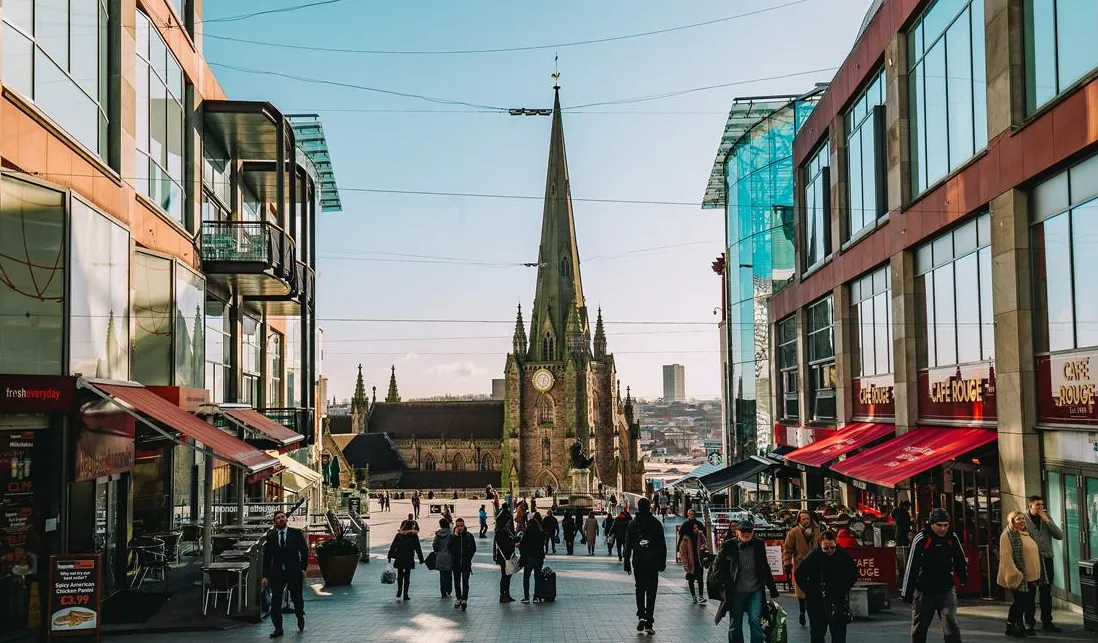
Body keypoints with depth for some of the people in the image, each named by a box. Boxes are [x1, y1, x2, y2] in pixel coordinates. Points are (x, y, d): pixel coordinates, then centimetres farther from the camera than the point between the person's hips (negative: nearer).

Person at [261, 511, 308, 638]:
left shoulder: (297, 533, 0)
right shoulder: (270, 536, 4)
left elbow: (304, 551, 3)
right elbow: (266, 556, 5)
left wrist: (303, 568, -3)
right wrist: (265, 575, 1)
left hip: (294, 572, -1)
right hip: (277, 573, 1)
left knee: (297, 598, 8)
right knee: (275, 601, -3)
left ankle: (300, 617, 38)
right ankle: (278, 628, 6)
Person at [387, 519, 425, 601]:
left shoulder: (398, 535, 1)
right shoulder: (414, 536, -5)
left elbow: (392, 547, 2)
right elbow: (418, 549, -1)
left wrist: (390, 557, 9)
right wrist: (421, 559, 5)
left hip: (399, 559, 2)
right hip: (409, 560, -2)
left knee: (400, 575, 18)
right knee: (407, 577, 5)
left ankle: (399, 591, 9)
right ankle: (405, 595, 5)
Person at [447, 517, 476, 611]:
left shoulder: (469, 536, 0)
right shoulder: (452, 536, 0)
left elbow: (473, 548, 10)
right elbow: (449, 547, -17)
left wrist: (468, 557, 2)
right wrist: (455, 535, -19)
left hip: (466, 563, -2)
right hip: (456, 563, 2)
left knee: (465, 581, -11)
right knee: (457, 581, 11)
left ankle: (464, 599, -16)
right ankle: (459, 598, 25)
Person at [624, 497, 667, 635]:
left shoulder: (632, 525, 0)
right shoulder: (656, 524, -2)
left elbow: (628, 546, 1)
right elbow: (662, 546, -2)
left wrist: (627, 564, 6)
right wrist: (662, 563, 4)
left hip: (638, 563, 1)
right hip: (653, 563, -1)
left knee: (640, 589, 14)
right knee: (651, 591, 3)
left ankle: (641, 616, -3)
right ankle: (649, 622, -1)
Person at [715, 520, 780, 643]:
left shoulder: (758, 545, 1)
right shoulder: (728, 545, -6)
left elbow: (765, 568, 10)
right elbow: (718, 565, 1)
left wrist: (773, 590, 12)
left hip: (755, 591, 1)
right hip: (736, 592, 0)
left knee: (756, 621, -12)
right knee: (735, 626, 9)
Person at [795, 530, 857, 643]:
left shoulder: (845, 556, -7)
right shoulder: (812, 558, -11)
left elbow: (853, 574, 11)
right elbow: (799, 574, 2)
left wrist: (844, 589, 2)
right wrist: (810, 592, -3)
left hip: (839, 602, 1)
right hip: (817, 602, -1)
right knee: (817, 634, 6)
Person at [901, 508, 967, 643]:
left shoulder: (952, 538, -3)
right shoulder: (920, 539, -14)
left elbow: (960, 561, 15)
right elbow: (911, 567, -11)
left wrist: (963, 578, 26)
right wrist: (906, 592, -9)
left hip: (947, 590, 2)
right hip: (924, 591, -2)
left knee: (951, 624, -12)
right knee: (919, 627, 11)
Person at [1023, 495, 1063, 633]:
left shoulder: (1047, 518, 8)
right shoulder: (1023, 519, -5)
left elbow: (1060, 536, -1)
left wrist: (1046, 521, -9)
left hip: (1046, 559, 4)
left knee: (1046, 593, 8)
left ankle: (1046, 622, 16)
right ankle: (1030, 622, 11)